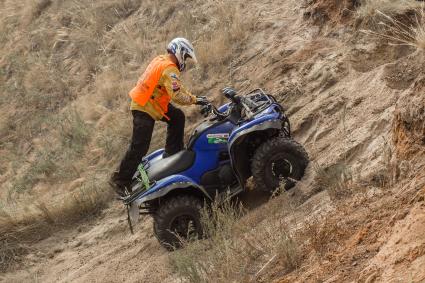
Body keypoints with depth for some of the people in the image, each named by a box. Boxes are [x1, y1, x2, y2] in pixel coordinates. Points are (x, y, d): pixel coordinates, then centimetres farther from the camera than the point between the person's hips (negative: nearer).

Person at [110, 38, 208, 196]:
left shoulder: (162, 60, 8)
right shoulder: (169, 70, -22)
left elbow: (177, 87, 16)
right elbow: (177, 96, -31)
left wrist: (192, 96, 8)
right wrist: (194, 100, -18)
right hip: (144, 109, -10)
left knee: (177, 117, 17)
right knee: (139, 147, -7)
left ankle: (172, 153, 23)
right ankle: (120, 180, 0)